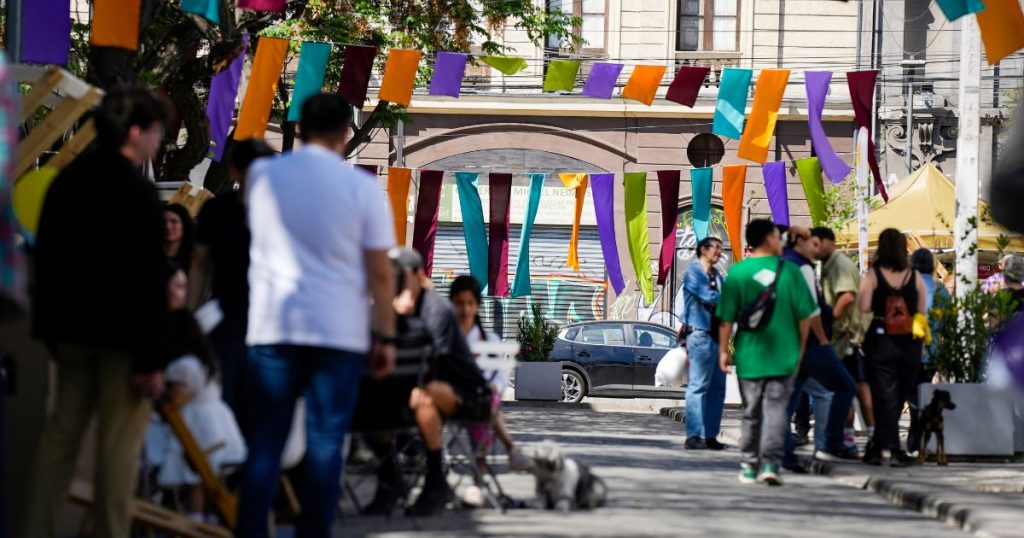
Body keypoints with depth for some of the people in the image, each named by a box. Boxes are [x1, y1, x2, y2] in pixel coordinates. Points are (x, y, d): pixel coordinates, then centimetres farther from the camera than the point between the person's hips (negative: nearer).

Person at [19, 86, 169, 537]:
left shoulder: (67, 181, 9)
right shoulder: (136, 191, -16)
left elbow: (47, 258, 16)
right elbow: (147, 281, -18)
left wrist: (52, 329, 23)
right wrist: (152, 358, -15)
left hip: (71, 328, 8)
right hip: (123, 335, -8)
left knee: (62, 432, 13)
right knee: (119, 444, -3)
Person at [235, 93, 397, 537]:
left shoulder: (262, 176, 5)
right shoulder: (362, 188, -4)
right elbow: (380, 273, -4)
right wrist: (385, 337, 4)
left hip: (272, 327, 2)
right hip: (339, 332, -2)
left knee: (264, 442, 5)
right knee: (325, 443, 2)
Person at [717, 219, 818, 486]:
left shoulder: (737, 272, -4)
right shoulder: (789, 271, -4)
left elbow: (726, 318, -4)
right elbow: (805, 315, -1)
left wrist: (723, 350, 7)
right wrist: (800, 348, 12)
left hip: (750, 354, 1)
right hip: (784, 354, -1)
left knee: (751, 411, 11)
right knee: (776, 408, 0)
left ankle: (750, 466, 16)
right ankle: (770, 462, -14)